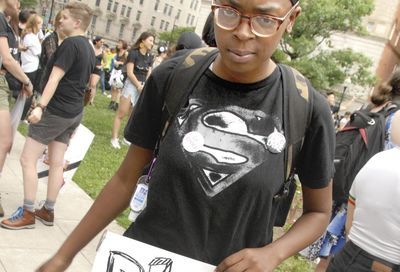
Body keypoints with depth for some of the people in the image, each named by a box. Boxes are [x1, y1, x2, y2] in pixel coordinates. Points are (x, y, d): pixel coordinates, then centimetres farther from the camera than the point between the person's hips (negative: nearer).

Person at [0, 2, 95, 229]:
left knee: (28, 160, -3)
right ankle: (48, 211, 19)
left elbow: (55, 78, -23)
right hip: (74, 112, 9)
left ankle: (27, 214, 0)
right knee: (56, 163, 12)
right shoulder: (89, 49, 13)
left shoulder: (70, 44, -14)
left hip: (56, 110, -9)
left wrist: (40, 106, -28)